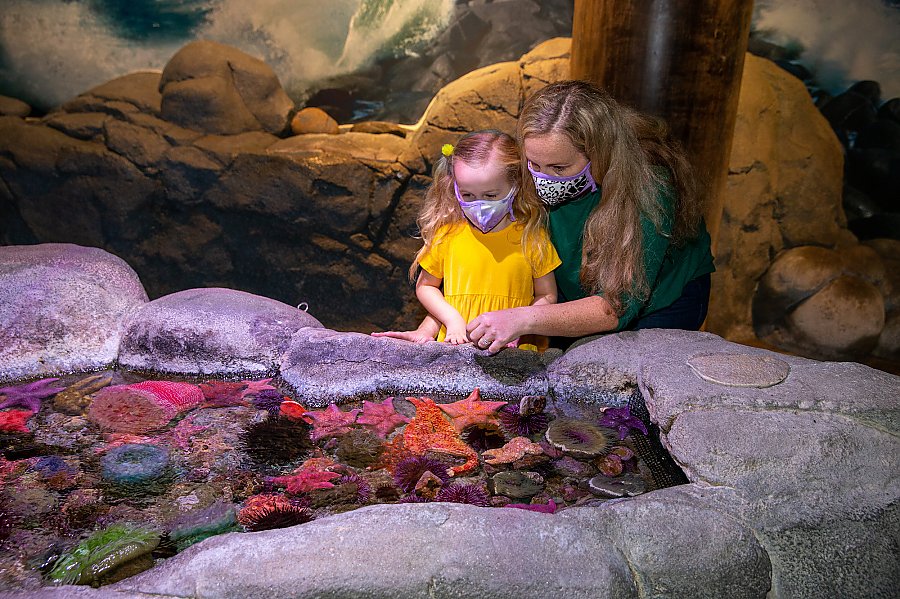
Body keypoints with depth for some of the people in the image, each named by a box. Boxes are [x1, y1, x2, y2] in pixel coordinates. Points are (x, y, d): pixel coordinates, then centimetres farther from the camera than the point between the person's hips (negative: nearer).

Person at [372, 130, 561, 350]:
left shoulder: (532, 237, 2)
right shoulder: (447, 234, 5)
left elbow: (547, 296, 9)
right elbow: (425, 286, 15)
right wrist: (453, 319, -1)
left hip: (514, 352, 0)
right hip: (455, 345, 1)